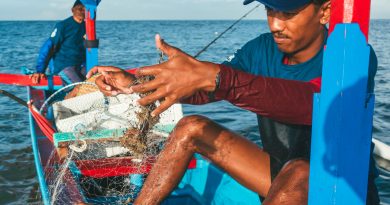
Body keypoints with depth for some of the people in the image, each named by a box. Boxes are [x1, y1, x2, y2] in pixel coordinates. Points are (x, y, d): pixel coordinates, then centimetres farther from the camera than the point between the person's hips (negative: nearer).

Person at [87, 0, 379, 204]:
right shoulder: (262, 49, -5)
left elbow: (314, 102, -43)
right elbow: (202, 89, -5)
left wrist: (213, 76, -53)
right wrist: (134, 82, -18)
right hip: (281, 173, 6)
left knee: (299, 171, -39)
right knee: (191, 128, -3)